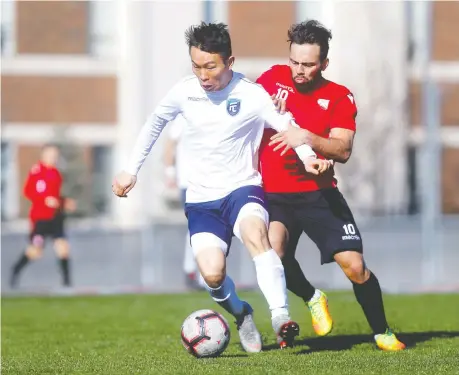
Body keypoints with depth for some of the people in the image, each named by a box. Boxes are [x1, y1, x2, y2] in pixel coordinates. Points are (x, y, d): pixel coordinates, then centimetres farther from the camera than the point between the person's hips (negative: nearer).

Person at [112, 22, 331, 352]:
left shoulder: (253, 95, -11)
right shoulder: (184, 92, -1)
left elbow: (288, 127, -2)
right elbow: (154, 124, 17)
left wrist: (308, 157, -23)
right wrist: (131, 170, 18)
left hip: (243, 188, -3)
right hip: (201, 200, 3)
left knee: (255, 234, -37)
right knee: (212, 274, -18)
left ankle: (281, 317, -41)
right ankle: (241, 315, 15)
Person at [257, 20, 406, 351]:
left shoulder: (340, 98, -3)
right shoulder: (273, 79, 2)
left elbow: (343, 151, -16)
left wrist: (308, 138, -32)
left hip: (320, 195, -1)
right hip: (275, 195, 1)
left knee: (354, 266, -10)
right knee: (273, 253, -26)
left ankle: (382, 332, 14)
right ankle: (312, 298, 7)